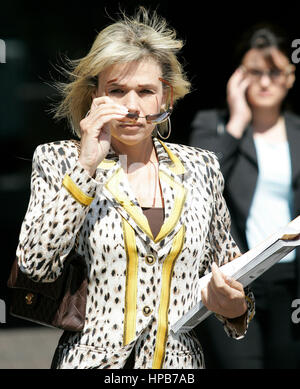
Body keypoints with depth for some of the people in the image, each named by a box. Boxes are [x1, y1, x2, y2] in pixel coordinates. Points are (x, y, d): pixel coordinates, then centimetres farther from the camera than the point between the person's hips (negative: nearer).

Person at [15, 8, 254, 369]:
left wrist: (234, 306, 0)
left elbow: (224, 263, 21)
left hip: (179, 365, 4)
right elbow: (36, 263, -10)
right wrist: (86, 165, -13)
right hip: (90, 360, -4)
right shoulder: (58, 161, 3)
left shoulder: (200, 167, 10)